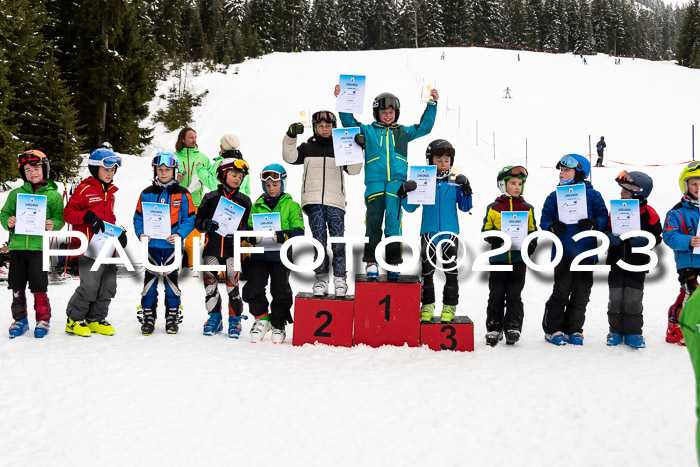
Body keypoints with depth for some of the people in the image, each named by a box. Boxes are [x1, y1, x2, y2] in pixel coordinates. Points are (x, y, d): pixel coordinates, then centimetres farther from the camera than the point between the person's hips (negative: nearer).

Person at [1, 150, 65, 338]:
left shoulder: (53, 195, 3)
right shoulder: (16, 194, 10)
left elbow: (60, 218, 4)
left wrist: (53, 224, -16)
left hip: (40, 246, -3)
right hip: (17, 245, 3)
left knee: (38, 287, -2)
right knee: (17, 287, 8)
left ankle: (43, 319, 14)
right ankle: (20, 319, 22)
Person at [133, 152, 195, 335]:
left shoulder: (182, 194, 1)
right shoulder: (147, 194, 5)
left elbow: (189, 219, 0)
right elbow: (138, 217, 9)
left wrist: (180, 234, -15)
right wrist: (141, 233, -8)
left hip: (172, 245, -1)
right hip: (151, 244, 1)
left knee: (171, 279, 6)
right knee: (150, 280, 4)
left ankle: (172, 317, 17)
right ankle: (148, 316, 13)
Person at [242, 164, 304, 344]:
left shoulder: (291, 205, 4)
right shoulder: (257, 205, 14)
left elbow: (298, 231, -4)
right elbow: (249, 227, 12)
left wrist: (283, 236, -23)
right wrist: (252, 236, -11)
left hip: (281, 255, -2)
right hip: (259, 254, 2)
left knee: (280, 291, 1)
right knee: (253, 290, -6)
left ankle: (278, 324, 20)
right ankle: (261, 318, 18)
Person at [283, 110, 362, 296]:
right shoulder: (307, 148, 17)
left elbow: (353, 169, 8)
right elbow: (290, 157, 3)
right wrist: (290, 136, -7)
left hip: (335, 200, 0)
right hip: (313, 200, 0)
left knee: (338, 239, -6)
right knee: (319, 238, -5)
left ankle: (339, 277, 3)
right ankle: (321, 277, -1)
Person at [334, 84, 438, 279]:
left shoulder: (403, 132, 21)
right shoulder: (368, 131, 15)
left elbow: (424, 126, 19)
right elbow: (349, 122, 7)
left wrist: (432, 104, 12)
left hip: (397, 182, 1)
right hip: (374, 182, -1)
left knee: (394, 221, -3)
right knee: (373, 221, -6)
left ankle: (393, 263, 1)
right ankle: (371, 261, -1)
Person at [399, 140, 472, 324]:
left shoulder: (455, 182, 4)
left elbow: (465, 208, 3)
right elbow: (411, 208, 4)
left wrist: (466, 189, -11)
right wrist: (405, 192, -13)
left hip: (450, 232, 0)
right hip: (429, 231, 0)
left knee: (451, 269, 3)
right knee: (427, 269, 2)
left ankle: (450, 306, 12)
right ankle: (427, 305, 14)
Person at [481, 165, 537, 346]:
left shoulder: (527, 209, 7)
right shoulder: (494, 208, 3)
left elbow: (533, 231, 12)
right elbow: (486, 230, 6)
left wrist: (531, 244, -7)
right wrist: (493, 238, -15)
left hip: (518, 258, 0)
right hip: (498, 258, 0)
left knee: (514, 295, 3)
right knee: (496, 296, 5)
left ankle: (513, 328, 9)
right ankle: (493, 328, 14)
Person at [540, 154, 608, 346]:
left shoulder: (593, 195, 5)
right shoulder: (555, 196, 8)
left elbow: (604, 216, 1)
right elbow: (544, 220, 6)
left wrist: (594, 224, -20)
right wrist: (552, 227, -16)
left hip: (586, 251, 1)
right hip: (563, 251, -1)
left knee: (581, 292, 6)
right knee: (561, 291, -2)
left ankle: (573, 329, 19)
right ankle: (552, 328, 9)